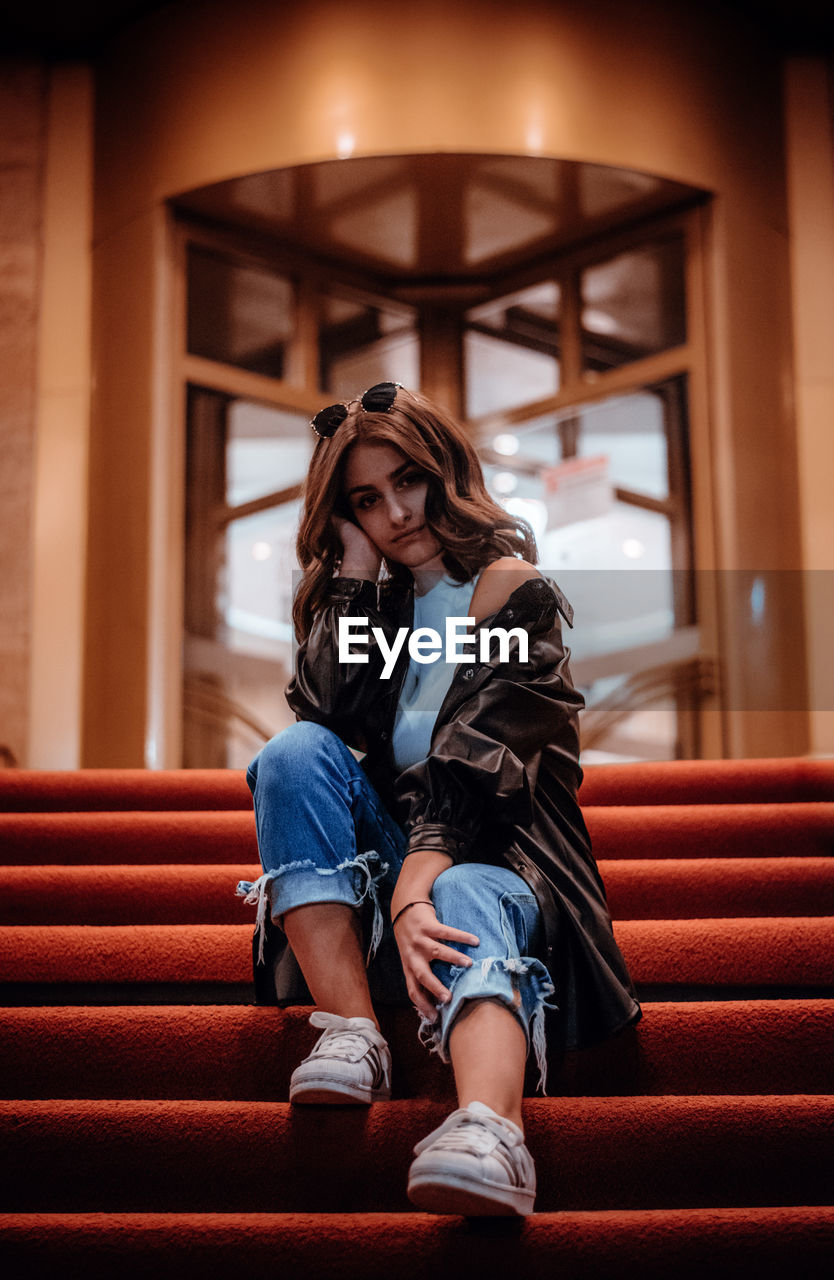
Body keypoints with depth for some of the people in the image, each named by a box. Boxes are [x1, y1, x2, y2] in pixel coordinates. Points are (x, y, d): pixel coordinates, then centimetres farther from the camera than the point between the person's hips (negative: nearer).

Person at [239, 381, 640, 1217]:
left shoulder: (515, 591, -5)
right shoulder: (373, 596, 12)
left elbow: (473, 769, -21)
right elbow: (326, 710, -10)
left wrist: (415, 894, -35)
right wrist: (354, 570, -9)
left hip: (494, 853, -5)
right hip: (388, 851, 5)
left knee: (466, 901, -38)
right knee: (295, 751, -21)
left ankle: (489, 1131, -71)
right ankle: (351, 1033, -31)